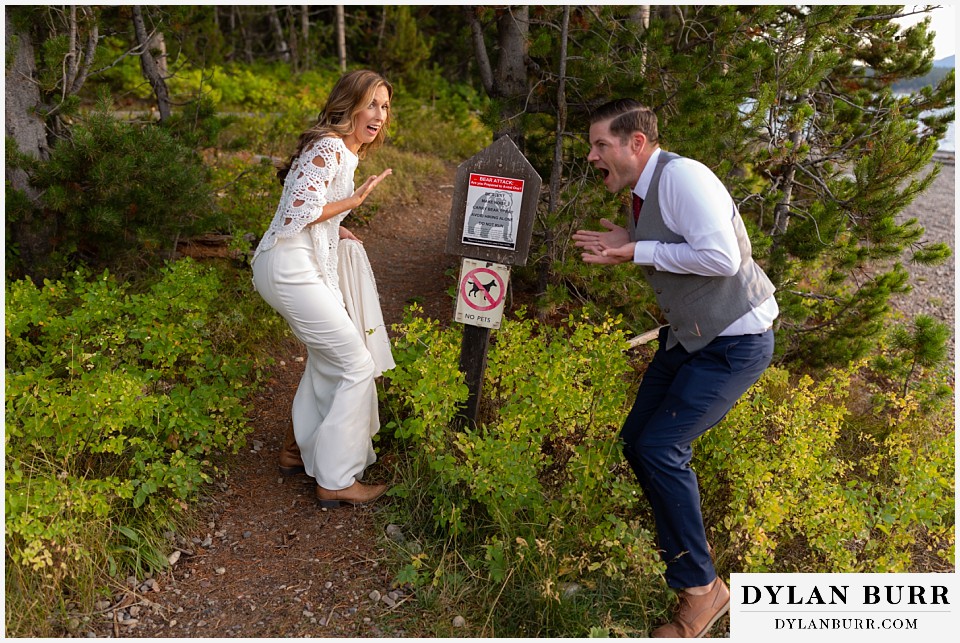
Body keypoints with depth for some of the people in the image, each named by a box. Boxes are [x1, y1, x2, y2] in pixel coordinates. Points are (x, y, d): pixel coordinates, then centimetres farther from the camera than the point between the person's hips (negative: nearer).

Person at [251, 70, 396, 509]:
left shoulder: (345, 150, 16)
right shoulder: (329, 148, -15)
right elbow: (299, 213, -24)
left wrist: (337, 230, 10)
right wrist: (354, 200, -14)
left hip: (307, 265, 11)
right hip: (290, 268, -11)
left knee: (328, 358, 22)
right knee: (357, 364, -7)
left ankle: (297, 449, 37)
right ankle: (337, 481, 3)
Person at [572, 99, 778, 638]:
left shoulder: (682, 175, -21)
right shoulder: (643, 194, 8)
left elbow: (722, 256, -29)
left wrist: (638, 251, -22)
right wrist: (624, 246, -1)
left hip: (735, 342, -9)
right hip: (689, 336, 10)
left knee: (660, 448, -15)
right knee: (637, 439, 10)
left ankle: (700, 586, 4)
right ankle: (685, 537, 35)